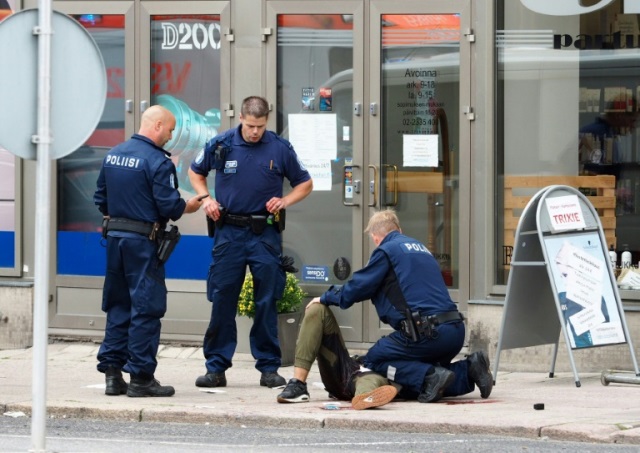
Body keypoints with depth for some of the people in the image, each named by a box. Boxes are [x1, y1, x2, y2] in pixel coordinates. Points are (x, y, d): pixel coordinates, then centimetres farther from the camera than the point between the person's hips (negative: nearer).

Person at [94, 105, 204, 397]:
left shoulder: (113, 155, 9)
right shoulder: (157, 161, -14)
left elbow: (101, 199, 16)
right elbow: (169, 206, -16)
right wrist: (188, 207, 3)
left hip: (114, 238, 7)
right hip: (143, 241, -7)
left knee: (117, 306, 13)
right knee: (146, 308, -2)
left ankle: (112, 373, 14)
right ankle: (140, 378, -2)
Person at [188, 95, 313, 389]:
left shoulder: (280, 149, -1)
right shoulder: (220, 145, 0)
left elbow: (305, 184, 11)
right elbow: (195, 172, 18)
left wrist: (285, 201, -7)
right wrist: (206, 199, 1)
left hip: (265, 233, 0)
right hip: (229, 232, 0)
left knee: (267, 303, 2)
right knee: (222, 301, 1)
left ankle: (268, 367, 10)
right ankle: (216, 367, 8)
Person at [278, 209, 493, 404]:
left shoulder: (386, 250, 1)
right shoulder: (420, 248, 25)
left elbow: (358, 287, 1)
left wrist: (326, 298, 19)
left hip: (426, 332, -8)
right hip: (455, 331, 8)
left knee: (373, 360, 5)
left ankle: (431, 377, -15)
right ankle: (468, 370, 1)